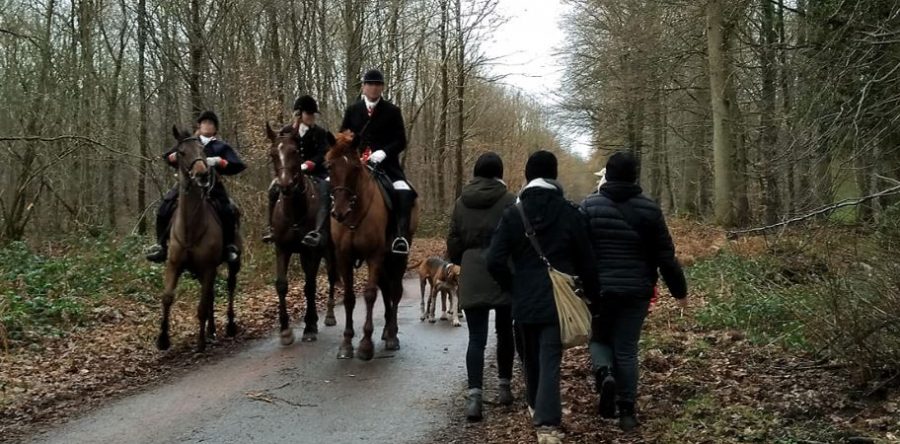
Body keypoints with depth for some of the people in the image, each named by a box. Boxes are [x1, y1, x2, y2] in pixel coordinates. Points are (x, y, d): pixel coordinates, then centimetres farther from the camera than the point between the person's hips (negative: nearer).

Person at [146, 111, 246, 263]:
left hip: (212, 186, -2)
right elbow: (167, 157, 16)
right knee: (164, 208, -12)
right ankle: (161, 244, -1)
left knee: (228, 211, -25)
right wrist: (176, 156, -8)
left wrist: (218, 161, -16)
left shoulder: (221, 147, 9)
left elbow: (238, 166, -1)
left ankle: (230, 246, -11)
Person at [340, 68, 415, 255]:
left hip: (386, 163, -3)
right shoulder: (352, 110, 12)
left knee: (404, 193, -31)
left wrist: (383, 152, -17)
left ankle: (401, 236, -35)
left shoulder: (392, 111, 6)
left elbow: (401, 141, 1)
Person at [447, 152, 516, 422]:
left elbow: (453, 242, 8)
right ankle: (504, 388, 26)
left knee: (476, 338, 1)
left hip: (472, 278, 2)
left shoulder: (462, 202, 4)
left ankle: (474, 397, -11)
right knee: (504, 332, 16)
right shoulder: (509, 201, -7)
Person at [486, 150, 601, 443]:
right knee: (550, 359, -4)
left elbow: (495, 261, -8)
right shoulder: (570, 214, -5)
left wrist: (512, 287, 8)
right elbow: (586, 262, 0)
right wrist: (592, 294, 12)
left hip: (524, 299, 2)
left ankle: (535, 406, 40)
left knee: (531, 356, 21)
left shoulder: (512, 215, -3)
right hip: (559, 299, -2)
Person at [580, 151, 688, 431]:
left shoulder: (590, 206, -3)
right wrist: (679, 290, 11)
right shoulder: (649, 209, -1)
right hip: (636, 291, 1)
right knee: (626, 350, 8)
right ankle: (626, 411, 9)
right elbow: (665, 256, 0)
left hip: (599, 289, 0)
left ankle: (604, 374, -9)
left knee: (599, 338, 20)